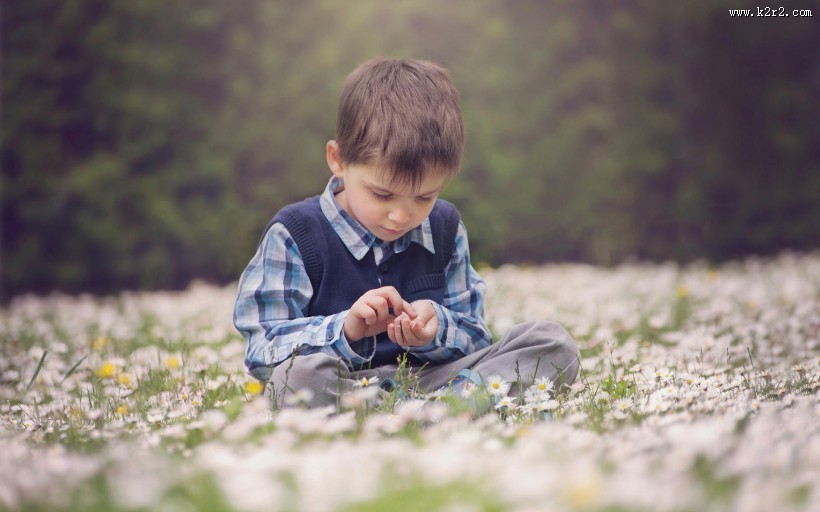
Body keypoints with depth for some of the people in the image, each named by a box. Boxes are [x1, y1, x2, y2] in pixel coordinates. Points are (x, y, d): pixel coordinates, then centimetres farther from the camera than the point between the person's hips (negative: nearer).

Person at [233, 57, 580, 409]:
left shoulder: (445, 228, 8)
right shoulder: (295, 234, -6)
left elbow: (473, 339, 9)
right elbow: (262, 352, -10)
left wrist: (436, 330, -16)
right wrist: (344, 330, -27)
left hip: (429, 378, 4)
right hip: (339, 386, -4)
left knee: (554, 343, -10)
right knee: (300, 375, -40)